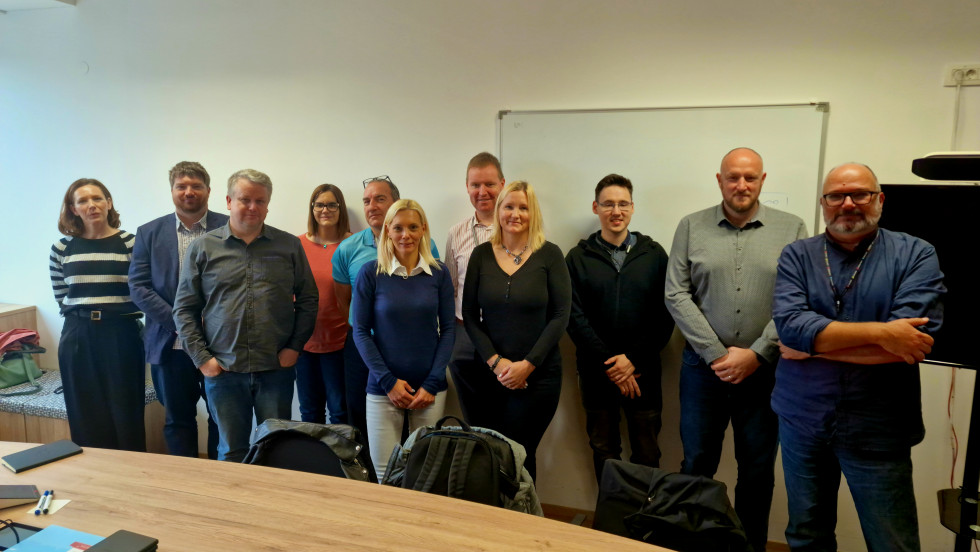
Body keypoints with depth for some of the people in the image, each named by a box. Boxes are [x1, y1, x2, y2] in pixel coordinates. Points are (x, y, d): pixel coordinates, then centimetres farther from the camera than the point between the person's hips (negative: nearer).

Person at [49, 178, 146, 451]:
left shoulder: (130, 243, -3)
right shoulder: (61, 248, 5)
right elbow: (61, 297, 14)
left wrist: (121, 319, -2)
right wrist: (81, 316, 5)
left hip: (121, 336, -2)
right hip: (78, 338, 3)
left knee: (125, 413, 4)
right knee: (86, 416, 9)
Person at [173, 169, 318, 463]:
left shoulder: (289, 246, 3)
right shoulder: (203, 247, 3)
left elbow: (308, 300, 6)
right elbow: (184, 308, 5)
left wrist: (295, 346, -3)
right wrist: (201, 358, -2)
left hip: (276, 369, 0)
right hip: (223, 370, 0)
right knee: (231, 452, 13)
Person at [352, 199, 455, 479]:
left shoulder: (439, 273, 2)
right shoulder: (370, 273, -3)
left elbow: (448, 328, 3)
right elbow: (360, 331, -2)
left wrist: (431, 384, -4)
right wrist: (388, 381, -7)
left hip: (430, 390, 1)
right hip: (383, 389, -1)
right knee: (385, 475, 2)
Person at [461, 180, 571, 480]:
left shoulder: (549, 255, -2)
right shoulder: (481, 254, 4)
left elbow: (560, 316, -4)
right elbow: (469, 315, 3)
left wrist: (527, 364, -10)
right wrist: (496, 362, -7)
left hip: (538, 375, -2)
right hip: (489, 374, 2)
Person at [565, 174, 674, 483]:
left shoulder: (654, 254, 3)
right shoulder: (578, 257, 3)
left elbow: (665, 315, -1)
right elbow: (575, 317, -3)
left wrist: (633, 359, -10)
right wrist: (609, 364, -10)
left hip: (642, 371, 0)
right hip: (596, 372, 1)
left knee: (647, 455, 6)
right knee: (603, 452, 12)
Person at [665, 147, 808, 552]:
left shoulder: (792, 229, 0)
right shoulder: (691, 227, 2)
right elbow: (676, 295, -4)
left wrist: (756, 354, -12)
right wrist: (717, 354, -9)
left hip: (765, 369, 0)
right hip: (704, 366, 1)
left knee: (758, 470, 13)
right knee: (696, 466, 11)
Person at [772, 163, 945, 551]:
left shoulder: (916, 255, -4)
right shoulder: (797, 256, 0)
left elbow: (912, 343, -18)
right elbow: (788, 323, -17)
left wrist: (813, 345, -15)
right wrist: (879, 332, -22)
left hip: (877, 431, -2)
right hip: (801, 421, 2)